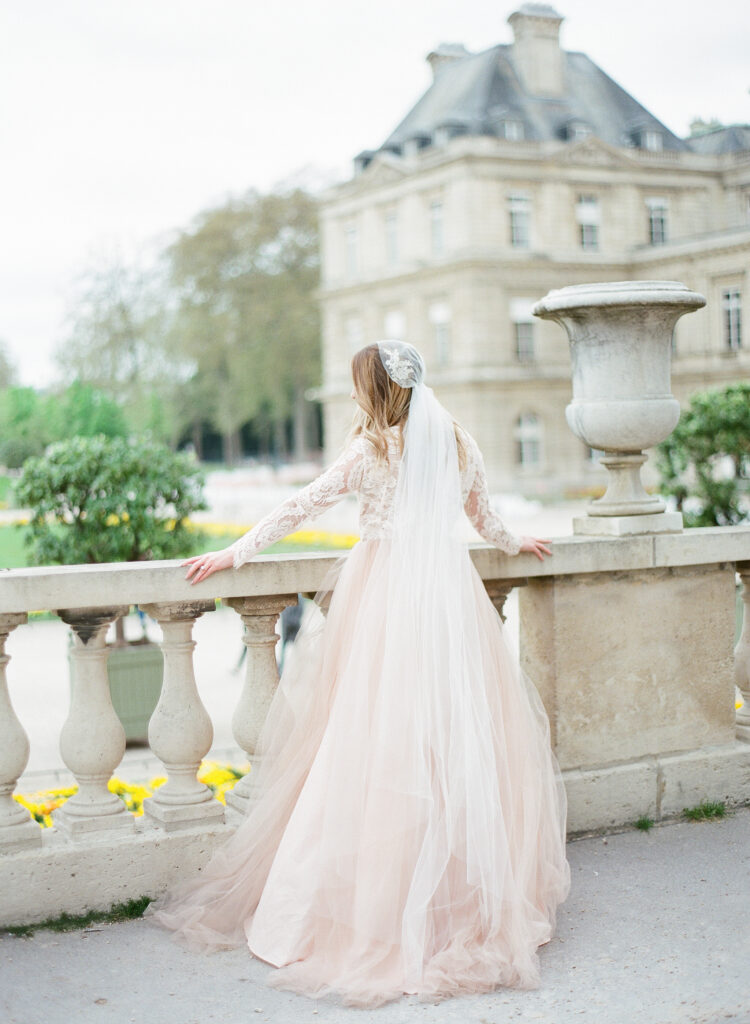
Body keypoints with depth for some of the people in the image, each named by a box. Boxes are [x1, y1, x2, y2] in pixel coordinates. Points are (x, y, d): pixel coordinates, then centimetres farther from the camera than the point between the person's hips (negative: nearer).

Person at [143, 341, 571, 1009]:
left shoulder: (371, 448, -2)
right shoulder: (459, 445, 11)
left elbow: (302, 507, 0)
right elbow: (483, 514, 26)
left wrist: (235, 554, 6)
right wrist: (512, 544, 46)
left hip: (384, 598, -4)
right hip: (450, 594, 4)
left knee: (376, 740, -3)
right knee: (460, 738, 5)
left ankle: (368, 900, 1)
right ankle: (484, 890, 9)